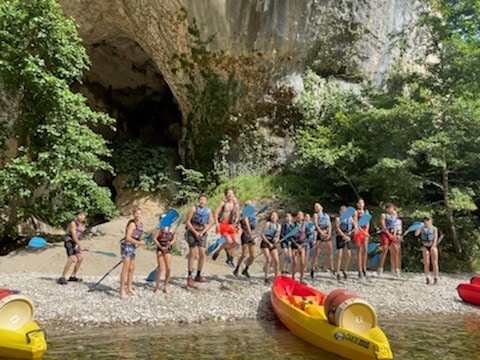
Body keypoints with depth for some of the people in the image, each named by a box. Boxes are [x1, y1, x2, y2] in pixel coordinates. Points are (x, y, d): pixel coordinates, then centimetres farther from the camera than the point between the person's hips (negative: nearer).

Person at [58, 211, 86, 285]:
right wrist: (80, 245, -28)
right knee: (71, 260, -21)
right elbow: (74, 236, -23)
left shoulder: (82, 224, 9)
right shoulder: (73, 223, -16)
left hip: (75, 243, 9)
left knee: (80, 258, 9)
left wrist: (77, 245, -4)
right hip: (69, 242, -9)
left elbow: (78, 236, 9)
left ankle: (72, 276, 21)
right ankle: (62, 278, -17)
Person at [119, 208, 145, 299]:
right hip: (126, 245, -9)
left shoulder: (140, 224, 10)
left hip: (133, 247, 9)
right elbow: (128, 237, -22)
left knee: (132, 268, 16)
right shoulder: (132, 223, -17)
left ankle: (129, 287, 29)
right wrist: (139, 243, -23)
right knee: (126, 267, -12)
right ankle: (122, 289, -8)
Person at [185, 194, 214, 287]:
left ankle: (198, 275, 14)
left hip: (202, 233, 4)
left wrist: (202, 233, -11)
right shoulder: (193, 209, -7)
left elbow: (210, 223, 1)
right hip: (192, 232, -3)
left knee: (202, 255, 0)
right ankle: (189, 277, -5)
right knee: (192, 254, -8)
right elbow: (187, 222, -9)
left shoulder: (208, 211, 2)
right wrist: (195, 232, -13)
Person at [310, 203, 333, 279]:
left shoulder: (327, 215, 22)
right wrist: (322, 233, -16)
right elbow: (316, 224, -5)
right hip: (319, 233, -4)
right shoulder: (316, 215, 9)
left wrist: (329, 234, -6)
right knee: (317, 251, -8)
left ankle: (331, 267, 14)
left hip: (327, 234, 4)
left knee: (330, 250, 4)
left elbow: (330, 225, 11)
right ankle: (313, 268, -5)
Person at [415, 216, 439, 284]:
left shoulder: (434, 228, 0)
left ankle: (436, 278, 3)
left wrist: (433, 246, -19)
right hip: (425, 247, 1)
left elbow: (435, 238, -7)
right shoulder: (422, 228, 5)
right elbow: (416, 234, -8)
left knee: (434, 263, -2)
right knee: (426, 263, -3)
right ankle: (427, 278, 2)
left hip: (433, 246, -1)